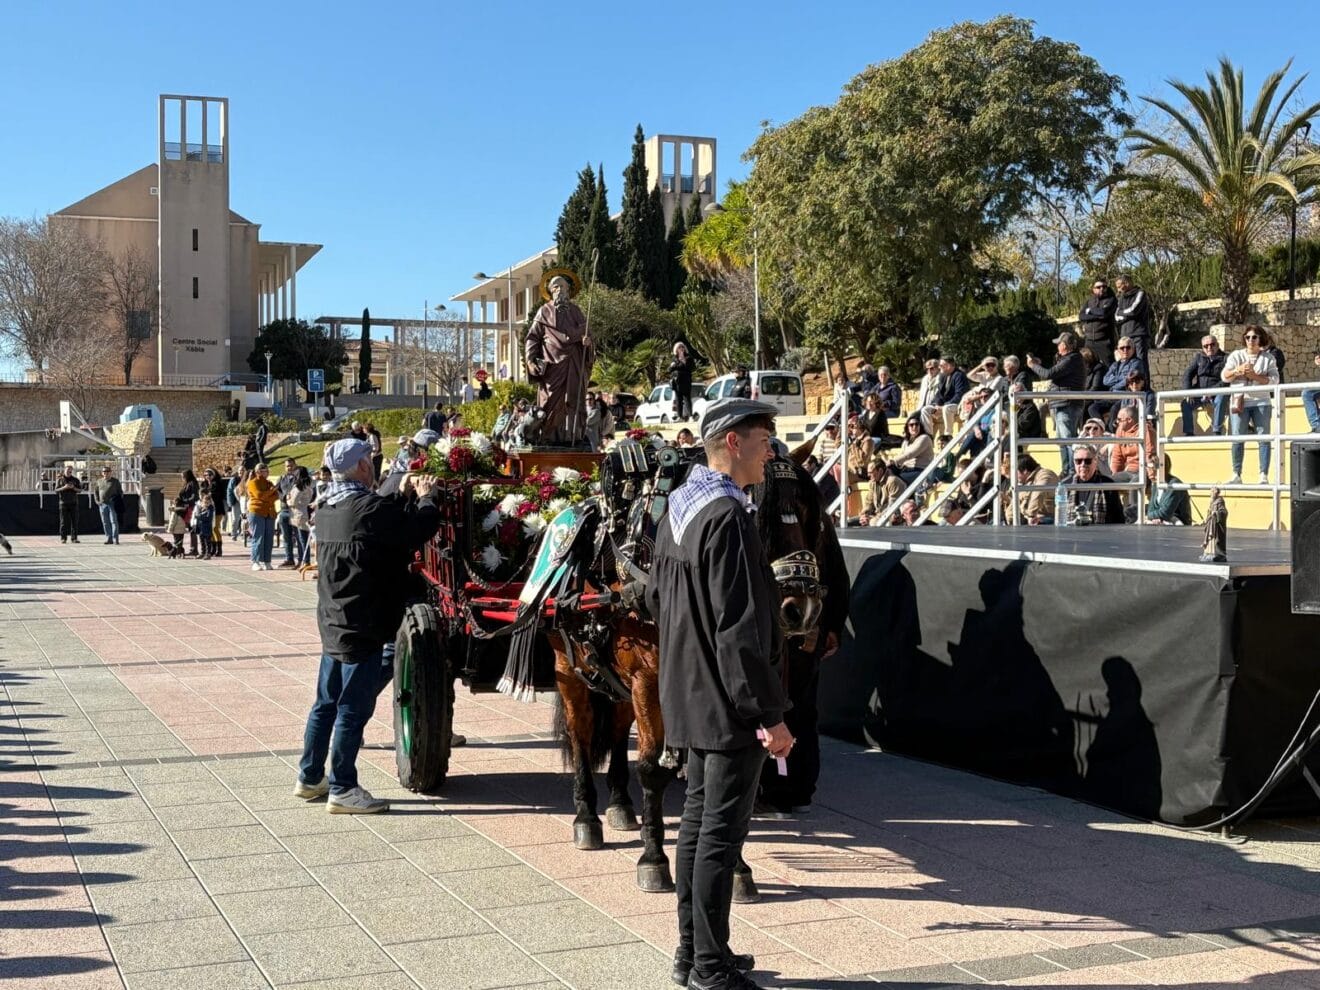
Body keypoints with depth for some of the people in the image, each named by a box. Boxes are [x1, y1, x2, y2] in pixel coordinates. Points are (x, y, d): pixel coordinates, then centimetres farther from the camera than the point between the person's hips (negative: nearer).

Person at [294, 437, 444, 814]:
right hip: (362, 628, -9)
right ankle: (342, 790, 3)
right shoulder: (370, 508, -19)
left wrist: (403, 495, 23)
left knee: (326, 704, 17)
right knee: (353, 709, -2)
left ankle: (310, 778, 26)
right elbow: (423, 527, -15)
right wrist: (425, 498, 3)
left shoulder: (327, 510, 8)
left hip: (332, 624, 9)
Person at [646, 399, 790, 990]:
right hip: (728, 702, -10)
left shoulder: (677, 506, 9)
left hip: (691, 694, 10)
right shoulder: (727, 515, -21)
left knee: (698, 820, 16)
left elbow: (657, 598, 19)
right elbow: (740, 627, -24)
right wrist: (769, 714, -21)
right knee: (721, 833, -1)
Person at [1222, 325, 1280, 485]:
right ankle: (1236, 475, 2)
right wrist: (1237, 370, -12)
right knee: (1237, 438, -3)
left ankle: (1264, 476, -6)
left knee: (1264, 438, -6)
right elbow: (1224, 376, 6)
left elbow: (1274, 380, -2)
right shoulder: (1236, 355, 11)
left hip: (1261, 402, -1)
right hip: (1239, 402, 1)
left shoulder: (1268, 358, 7)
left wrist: (1255, 376, -14)